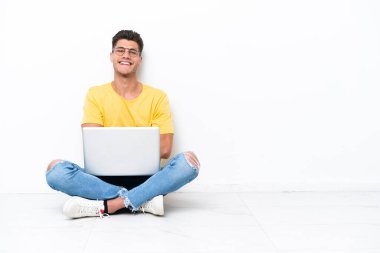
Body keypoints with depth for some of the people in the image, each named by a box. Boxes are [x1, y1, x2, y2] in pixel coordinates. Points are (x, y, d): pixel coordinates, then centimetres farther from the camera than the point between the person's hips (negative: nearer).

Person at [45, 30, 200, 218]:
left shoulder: (157, 97, 4)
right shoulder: (96, 94, 6)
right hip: (104, 178, 0)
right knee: (56, 169, -26)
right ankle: (143, 201, -26)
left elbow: (164, 150, -4)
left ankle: (105, 206, -29)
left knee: (188, 161, -28)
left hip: (145, 178, 0)